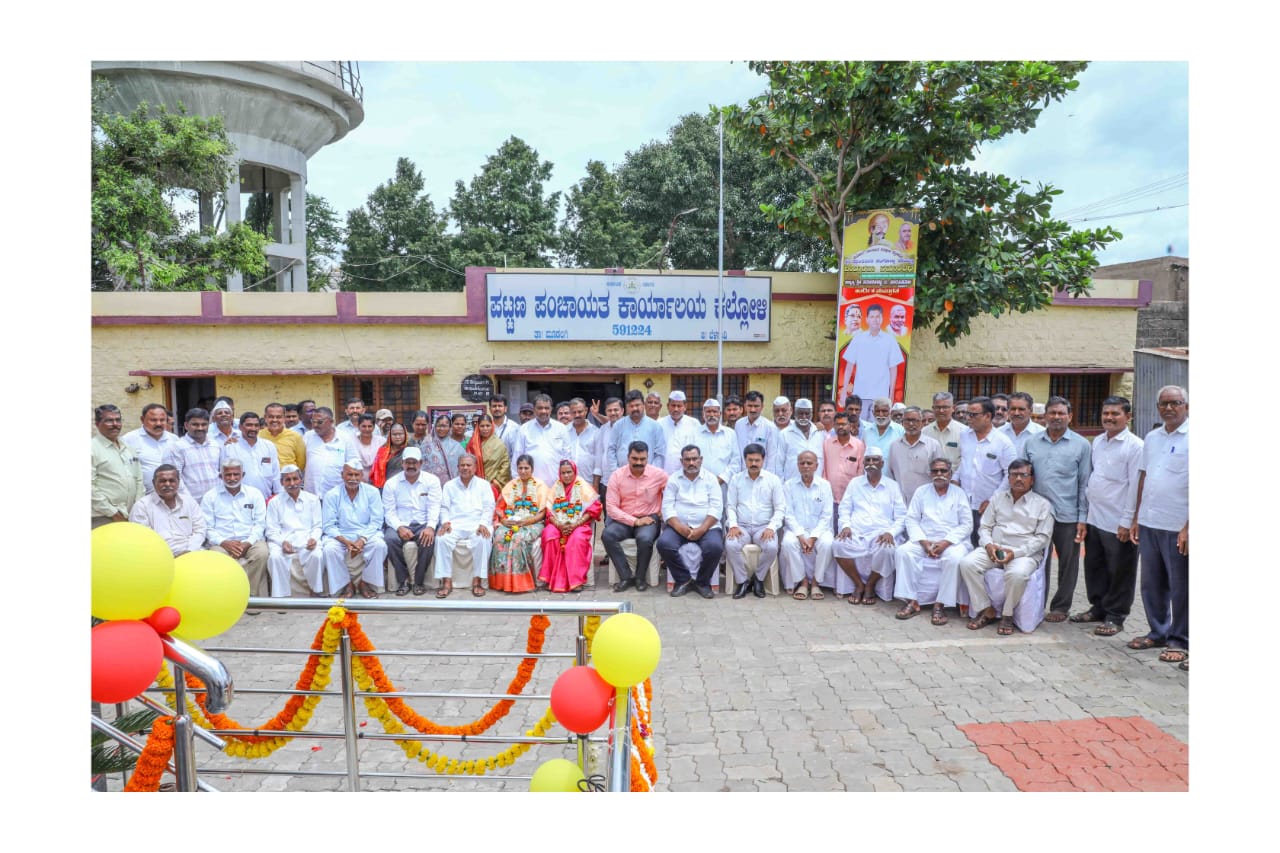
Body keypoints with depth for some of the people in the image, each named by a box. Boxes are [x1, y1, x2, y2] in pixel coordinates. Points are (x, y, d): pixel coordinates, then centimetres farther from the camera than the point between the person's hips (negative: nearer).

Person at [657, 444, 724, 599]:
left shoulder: (710, 479, 8)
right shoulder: (673, 480, 9)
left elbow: (716, 508, -2)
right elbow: (667, 507, 0)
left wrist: (702, 529, -17)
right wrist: (679, 527, -18)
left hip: (706, 527, -1)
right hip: (679, 526, 1)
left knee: (715, 546, -31)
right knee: (664, 543, -28)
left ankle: (702, 582, -3)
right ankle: (683, 580, -6)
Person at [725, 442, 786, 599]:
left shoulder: (773, 479, 4)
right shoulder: (736, 479, 8)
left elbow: (780, 508, 2)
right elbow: (730, 506, 6)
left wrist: (771, 527, -14)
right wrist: (733, 525, -11)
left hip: (764, 527, -1)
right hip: (741, 526, 1)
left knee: (772, 547, -32)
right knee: (730, 545, -30)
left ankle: (759, 579, -5)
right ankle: (742, 580, -9)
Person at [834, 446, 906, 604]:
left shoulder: (892, 486, 14)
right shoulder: (855, 483, 19)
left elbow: (901, 517, 8)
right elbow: (844, 508, 13)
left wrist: (890, 532, -11)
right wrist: (846, 525, -8)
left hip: (881, 533, -1)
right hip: (856, 532, 1)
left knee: (886, 550, -35)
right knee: (839, 545, -31)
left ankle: (870, 586, -7)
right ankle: (859, 584, -8)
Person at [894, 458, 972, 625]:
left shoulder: (959, 494, 8)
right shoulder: (921, 492, 13)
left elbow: (967, 524, 1)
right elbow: (912, 519, 5)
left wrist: (945, 542, -14)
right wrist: (924, 542, -11)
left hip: (951, 541, -2)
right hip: (924, 539, 2)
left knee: (955, 559, -35)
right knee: (902, 551, -26)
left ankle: (940, 604, -24)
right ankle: (912, 601, -23)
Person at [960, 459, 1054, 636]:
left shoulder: (1042, 505, 7)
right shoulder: (997, 498, 18)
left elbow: (1042, 537, -1)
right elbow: (984, 527, 16)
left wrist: (1016, 552, -15)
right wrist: (988, 545, -7)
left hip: (1025, 553, -3)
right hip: (993, 548, 4)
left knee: (1017, 573, -37)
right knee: (967, 563, -24)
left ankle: (1007, 615, -13)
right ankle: (986, 610, -14)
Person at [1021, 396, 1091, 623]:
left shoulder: (1081, 445, 1)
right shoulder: (1031, 443, 7)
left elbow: (1085, 484, 1)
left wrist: (1083, 518, -4)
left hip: (1068, 516, -2)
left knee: (1068, 565, 7)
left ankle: (1060, 607, 20)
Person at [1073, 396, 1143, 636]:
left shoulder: (1135, 446, -11)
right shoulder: (1097, 442, 10)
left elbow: (1136, 486, -14)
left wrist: (1127, 522, -16)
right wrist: (1085, 513, 11)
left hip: (1118, 524, -7)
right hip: (1094, 518, 7)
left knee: (1119, 572, 6)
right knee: (1094, 567, 16)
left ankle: (1115, 617, 17)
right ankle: (1098, 607, 31)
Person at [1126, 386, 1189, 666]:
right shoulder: (1151, 438, 12)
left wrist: (1188, 527, -17)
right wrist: (1137, 519, 12)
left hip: (1178, 527, -6)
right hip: (1149, 524, 6)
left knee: (1180, 587, 5)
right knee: (1152, 583, 14)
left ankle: (1180, 641, 17)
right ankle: (1158, 633, 28)